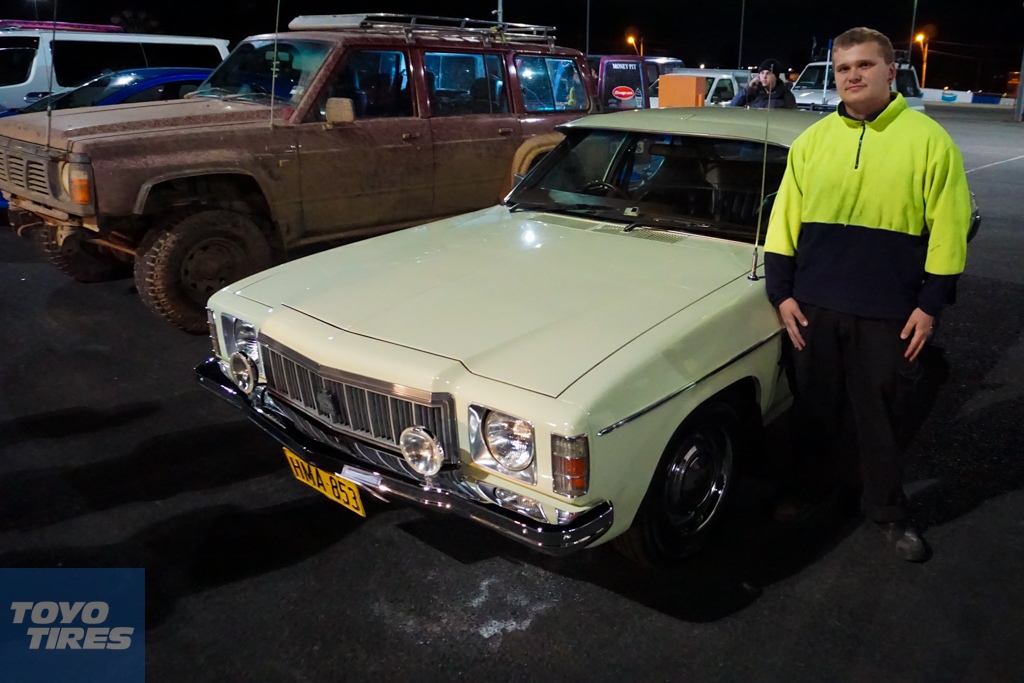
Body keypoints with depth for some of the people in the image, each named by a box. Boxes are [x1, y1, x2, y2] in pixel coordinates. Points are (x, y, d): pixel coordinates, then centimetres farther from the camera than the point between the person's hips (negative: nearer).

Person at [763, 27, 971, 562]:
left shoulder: (928, 139, -4)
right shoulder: (811, 141, 4)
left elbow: (948, 230, -3)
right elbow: (784, 220, 5)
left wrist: (930, 304, -7)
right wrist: (781, 293, 0)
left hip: (887, 313, -2)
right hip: (814, 306, 3)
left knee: (877, 413, 9)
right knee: (814, 407, 15)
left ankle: (887, 511, 28)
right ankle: (809, 490, 36)